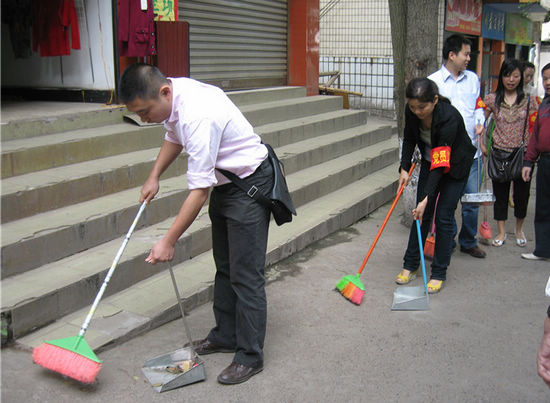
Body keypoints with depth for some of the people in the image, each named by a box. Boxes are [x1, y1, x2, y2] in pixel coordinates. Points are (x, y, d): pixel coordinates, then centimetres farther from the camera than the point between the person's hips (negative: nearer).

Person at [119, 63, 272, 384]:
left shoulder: (198, 117, -35)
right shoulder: (172, 96, -6)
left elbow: (199, 192, -32)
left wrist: (168, 242, -27)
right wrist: (154, 177, 11)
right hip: (225, 183, 10)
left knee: (246, 274, -6)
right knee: (224, 266, 17)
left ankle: (250, 356, 6)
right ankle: (226, 336, 31)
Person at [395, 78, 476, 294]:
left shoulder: (449, 117, -36)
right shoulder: (411, 112, -18)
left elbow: (441, 164, -36)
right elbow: (409, 139, 1)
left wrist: (427, 198, -39)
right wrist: (404, 168, -10)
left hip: (455, 166, -5)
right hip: (430, 161, 5)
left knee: (443, 216, -6)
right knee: (421, 213, 5)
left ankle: (439, 274, 5)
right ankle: (410, 265, 16)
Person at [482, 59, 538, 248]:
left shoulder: (529, 100, 2)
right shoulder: (492, 99, 2)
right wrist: (481, 144, -1)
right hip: (499, 153, 0)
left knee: (522, 192, 6)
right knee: (500, 192, 7)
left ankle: (519, 230, 28)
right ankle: (501, 232, 19)